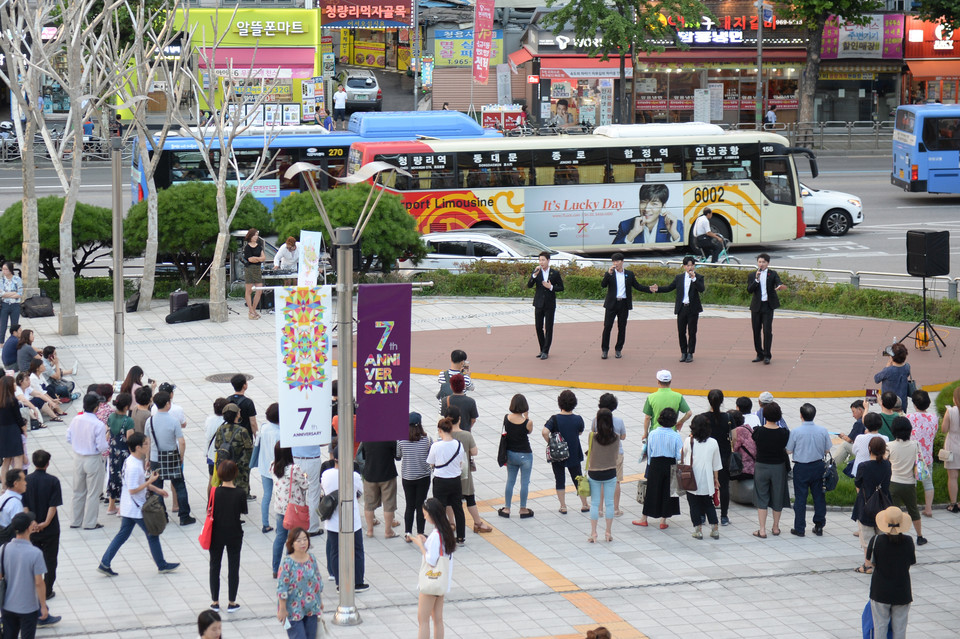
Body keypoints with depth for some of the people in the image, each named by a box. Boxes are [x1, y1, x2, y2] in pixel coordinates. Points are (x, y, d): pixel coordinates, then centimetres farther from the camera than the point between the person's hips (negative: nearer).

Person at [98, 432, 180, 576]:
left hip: (127, 509, 9)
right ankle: (162, 565, 18)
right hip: (137, 509, -9)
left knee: (122, 535, 13)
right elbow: (133, 490, -26)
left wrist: (156, 489, 19)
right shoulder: (134, 466, -26)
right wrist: (150, 481, -21)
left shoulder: (130, 461, 7)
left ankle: (104, 564, 10)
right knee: (152, 535, 6)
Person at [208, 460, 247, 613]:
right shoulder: (240, 493, -16)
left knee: (215, 566, 15)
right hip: (234, 534, -1)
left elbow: (210, 513, -9)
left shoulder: (215, 492, -15)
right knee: (233, 567, 11)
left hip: (216, 535, 1)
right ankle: (231, 603, 15)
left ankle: (215, 602, 19)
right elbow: (243, 512, -5)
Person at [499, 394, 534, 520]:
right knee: (524, 482, 10)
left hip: (510, 454, 4)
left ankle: (506, 509, 22)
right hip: (524, 455, -4)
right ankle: (523, 510, 18)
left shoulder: (506, 418, -11)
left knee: (510, 481, 16)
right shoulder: (528, 422, -21)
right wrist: (527, 416, -8)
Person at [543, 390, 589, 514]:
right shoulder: (578, 419, -11)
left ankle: (563, 506, 14)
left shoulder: (555, 419, -16)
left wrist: (550, 443, -13)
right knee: (578, 479, 16)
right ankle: (584, 505, 25)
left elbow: (544, 432, -28)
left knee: (559, 480, 11)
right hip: (574, 455, 2)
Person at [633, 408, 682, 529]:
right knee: (667, 492, 10)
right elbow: (679, 455, -11)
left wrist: (650, 465, 13)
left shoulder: (653, 434, -8)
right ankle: (663, 521, 14)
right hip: (670, 465, -1)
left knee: (651, 491, 12)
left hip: (655, 465, 1)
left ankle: (644, 519, 21)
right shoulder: (676, 436, -13)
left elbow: (649, 452, 1)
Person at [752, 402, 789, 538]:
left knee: (761, 498, 9)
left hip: (761, 466, -1)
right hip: (778, 467, 1)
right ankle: (775, 528, 28)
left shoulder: (758, 432, -15)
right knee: (777, 497, 16)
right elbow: (788, 449, -4)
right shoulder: (784, 433, -14)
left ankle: (762, 530, 5)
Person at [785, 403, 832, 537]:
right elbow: (827, 450, 2)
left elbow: (789, 451, -8)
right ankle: (819, 526, 19)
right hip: (818, 466, 3)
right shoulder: (823, 431, -6)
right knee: (819, 496, 14)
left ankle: (799, 528, 9)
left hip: (801, 468, -3)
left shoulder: (795, 432, -15)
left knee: (800, 497, 5)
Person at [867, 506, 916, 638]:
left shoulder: (877, 541, -15)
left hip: (880, 591, -1)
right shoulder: (908, 541, -11)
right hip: (902, 591, 1)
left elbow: (871, 562, -4)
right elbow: (911, 563, -1)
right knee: (900, 628, 12)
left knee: (880, 627, 10)